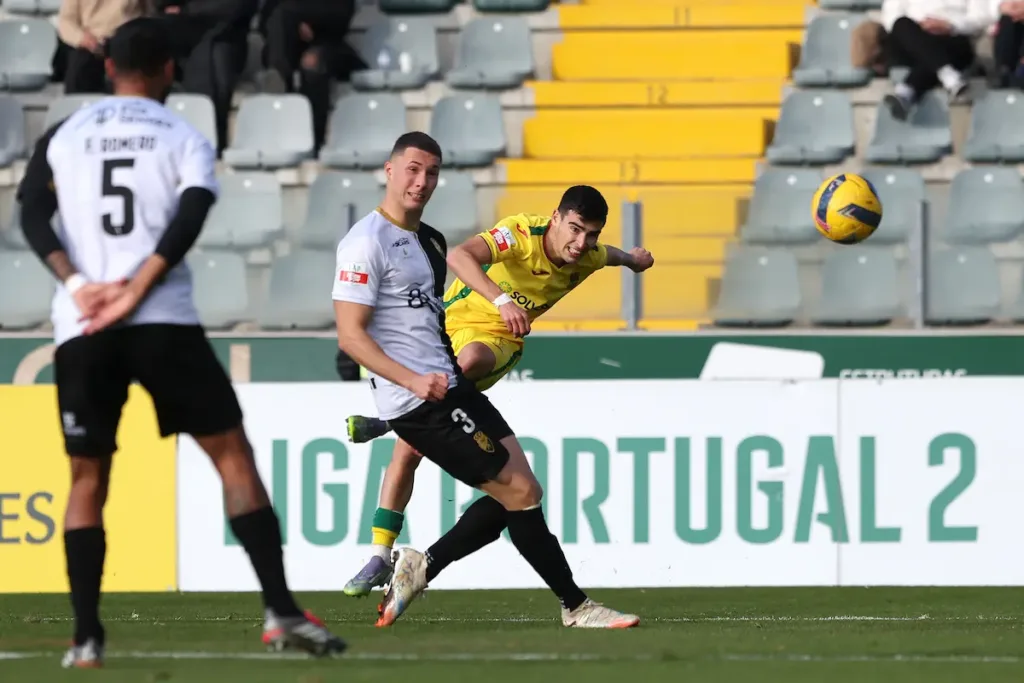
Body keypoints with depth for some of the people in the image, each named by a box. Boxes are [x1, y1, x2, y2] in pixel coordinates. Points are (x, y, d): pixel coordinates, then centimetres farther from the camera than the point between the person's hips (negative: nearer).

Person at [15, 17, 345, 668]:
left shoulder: (63, 135, 15)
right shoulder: (186, 139, 9)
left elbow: (32, 215, 1)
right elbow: (189, 219, -8)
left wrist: (77, 285, -7)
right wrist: (136, 293, -13)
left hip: (80, 330, 2)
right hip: (164, 322, -2)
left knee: (88, 480, 12)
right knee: (233, 455, 3)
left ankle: (86, 636, 5)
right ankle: (281, 611, -8)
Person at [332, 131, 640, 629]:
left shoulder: (429, 241, 16)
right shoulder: (367, 243, -12)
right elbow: (350, 335, -17)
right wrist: (413, 380, -26)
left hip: (450, 386, 10)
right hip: (420, 401, -10)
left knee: (515, 491, 4)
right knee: (520, 491, -9)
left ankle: (421, 568, 11)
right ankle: (576, 606, 1)